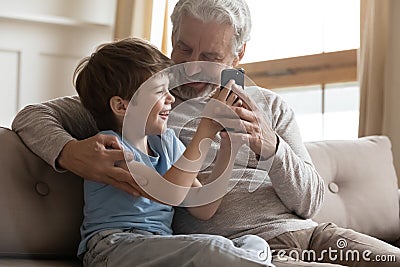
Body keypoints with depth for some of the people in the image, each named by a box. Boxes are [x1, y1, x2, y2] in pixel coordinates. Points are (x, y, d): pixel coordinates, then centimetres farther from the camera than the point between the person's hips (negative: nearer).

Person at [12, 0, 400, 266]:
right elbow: (34, 116, 5)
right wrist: (70, 153, -20)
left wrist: (271, 147, -12)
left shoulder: (271, 106, 17)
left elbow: (309, 202, 10)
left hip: (310, 233, 6)